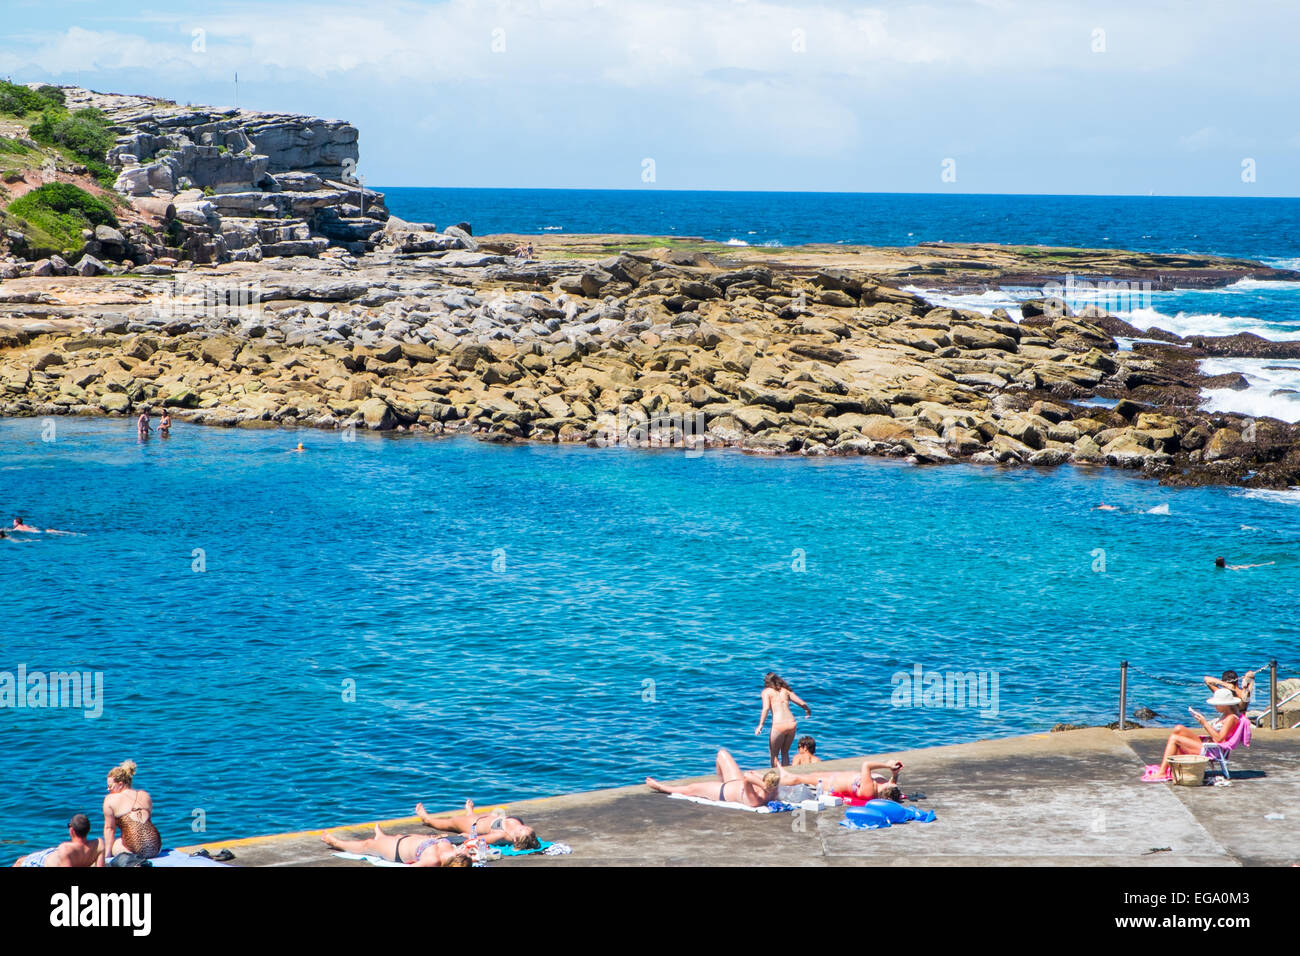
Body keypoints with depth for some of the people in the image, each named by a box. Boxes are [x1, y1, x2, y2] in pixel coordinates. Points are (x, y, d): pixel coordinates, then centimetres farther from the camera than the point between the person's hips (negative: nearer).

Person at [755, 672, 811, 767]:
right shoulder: (785, 690, 18)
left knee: (773, 754, 11)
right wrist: (808, 710, 35)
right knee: (785, 753, 22)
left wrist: (760, 725, -13)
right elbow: (802, 704, 14)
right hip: (792, 724, 4)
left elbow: (766, 708, -10)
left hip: (779, 725, -4)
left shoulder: (767, 691, 8)